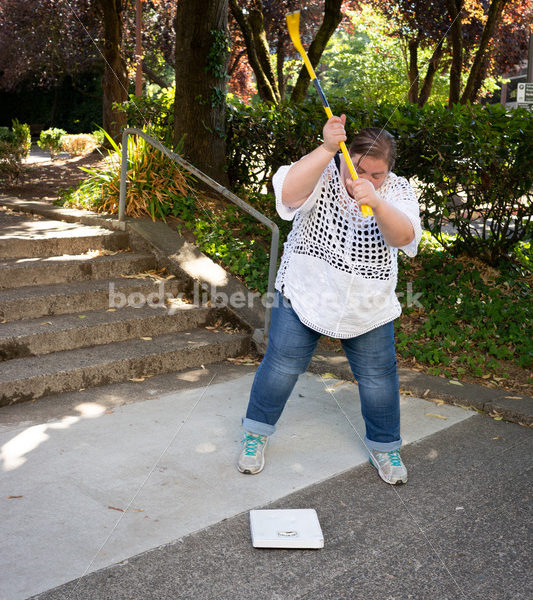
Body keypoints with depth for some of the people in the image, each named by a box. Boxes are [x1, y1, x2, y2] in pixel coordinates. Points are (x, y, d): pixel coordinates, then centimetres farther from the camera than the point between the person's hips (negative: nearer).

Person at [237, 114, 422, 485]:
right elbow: (288, 193, -32)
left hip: (368, 308, 2)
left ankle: (384, 447, 33)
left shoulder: (398, 191, -7)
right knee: (283, 364, 4)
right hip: (304, 294, -1)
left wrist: (376, 203, -44)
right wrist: (327, 149, -40)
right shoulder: (324, 172, -11)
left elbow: (403, 237, -26)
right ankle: (257, 433, 26)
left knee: (379, 377, 10)